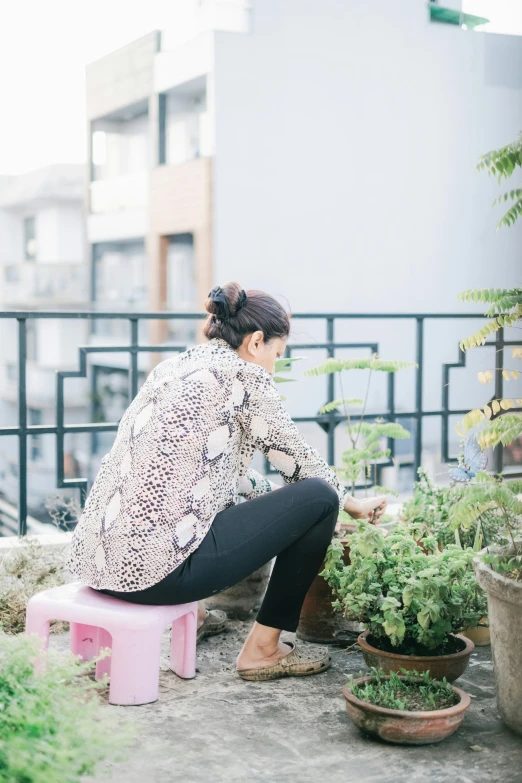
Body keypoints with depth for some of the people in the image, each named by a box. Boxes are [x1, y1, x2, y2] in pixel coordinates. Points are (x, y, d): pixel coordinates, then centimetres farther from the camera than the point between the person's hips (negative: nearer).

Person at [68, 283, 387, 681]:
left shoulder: (175, 366, 18)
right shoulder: (243, 373, -4)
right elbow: (299, 459, 6)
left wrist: (277, 495, 39)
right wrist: (353, 503, 24)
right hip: (157, 566, -9)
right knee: (319, 499, 2)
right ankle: (262, 648, 9)